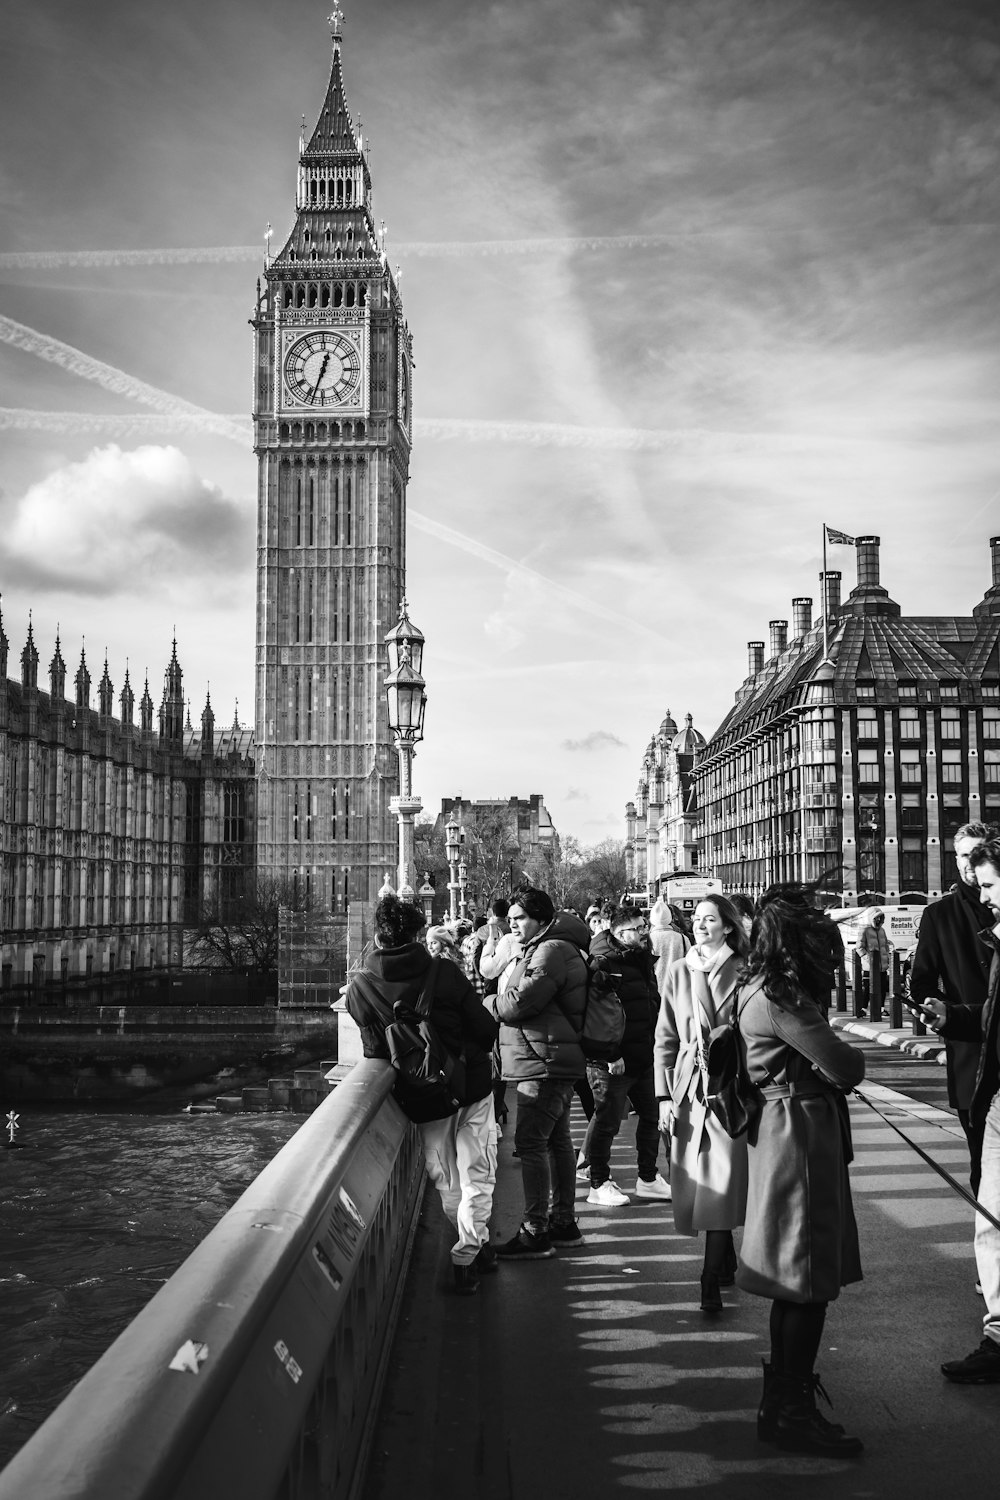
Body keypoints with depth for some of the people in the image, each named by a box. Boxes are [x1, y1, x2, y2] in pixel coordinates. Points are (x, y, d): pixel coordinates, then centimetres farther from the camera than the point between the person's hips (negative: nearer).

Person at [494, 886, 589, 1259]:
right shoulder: (549, 948, 19)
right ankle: (563, 1222, 25)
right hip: (557, 1061, 11)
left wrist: (491, 1003, -1)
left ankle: (535, 1232, -8)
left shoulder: (550, 952, -16)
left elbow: (519, 1003, -20)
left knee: (530, 1142, -10)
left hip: (544, 1062, -11)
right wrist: (502, 1003, -2)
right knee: (557, 1140, 16)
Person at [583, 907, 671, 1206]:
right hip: (613, 1062, -9)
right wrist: (610, 1055, -23)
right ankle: (599, 1185, 13)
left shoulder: (642, 960, 14)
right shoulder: (602, 965, -16)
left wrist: (655, 1045, 16)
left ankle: (648, 1179, 28)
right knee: (607, 1122, 0)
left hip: (644, 1056, 9)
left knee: (651, 1116, 15)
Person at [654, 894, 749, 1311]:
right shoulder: (678, 973, 7)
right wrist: (664, 1096, 3)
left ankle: (712, 1282, 0)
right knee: (698, 1187, 8)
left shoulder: (743, 972, -2)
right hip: (689, 1088, 3)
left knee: (721, 1186, -8)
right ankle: (725, 1264, 28)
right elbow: (665, 1040, 9)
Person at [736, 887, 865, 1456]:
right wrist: (856, 1057, 1)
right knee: (810, 1280, -2)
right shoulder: (779, 996, -20)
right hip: (800, 1134, -11)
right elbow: (842, 1068, -19)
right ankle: (791, 1410, 8)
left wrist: (840, 1057, -6)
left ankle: (783, 1398, 29)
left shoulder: (770, 987, 13)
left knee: (797, 1282, 18)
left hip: (794, 1129, 11)